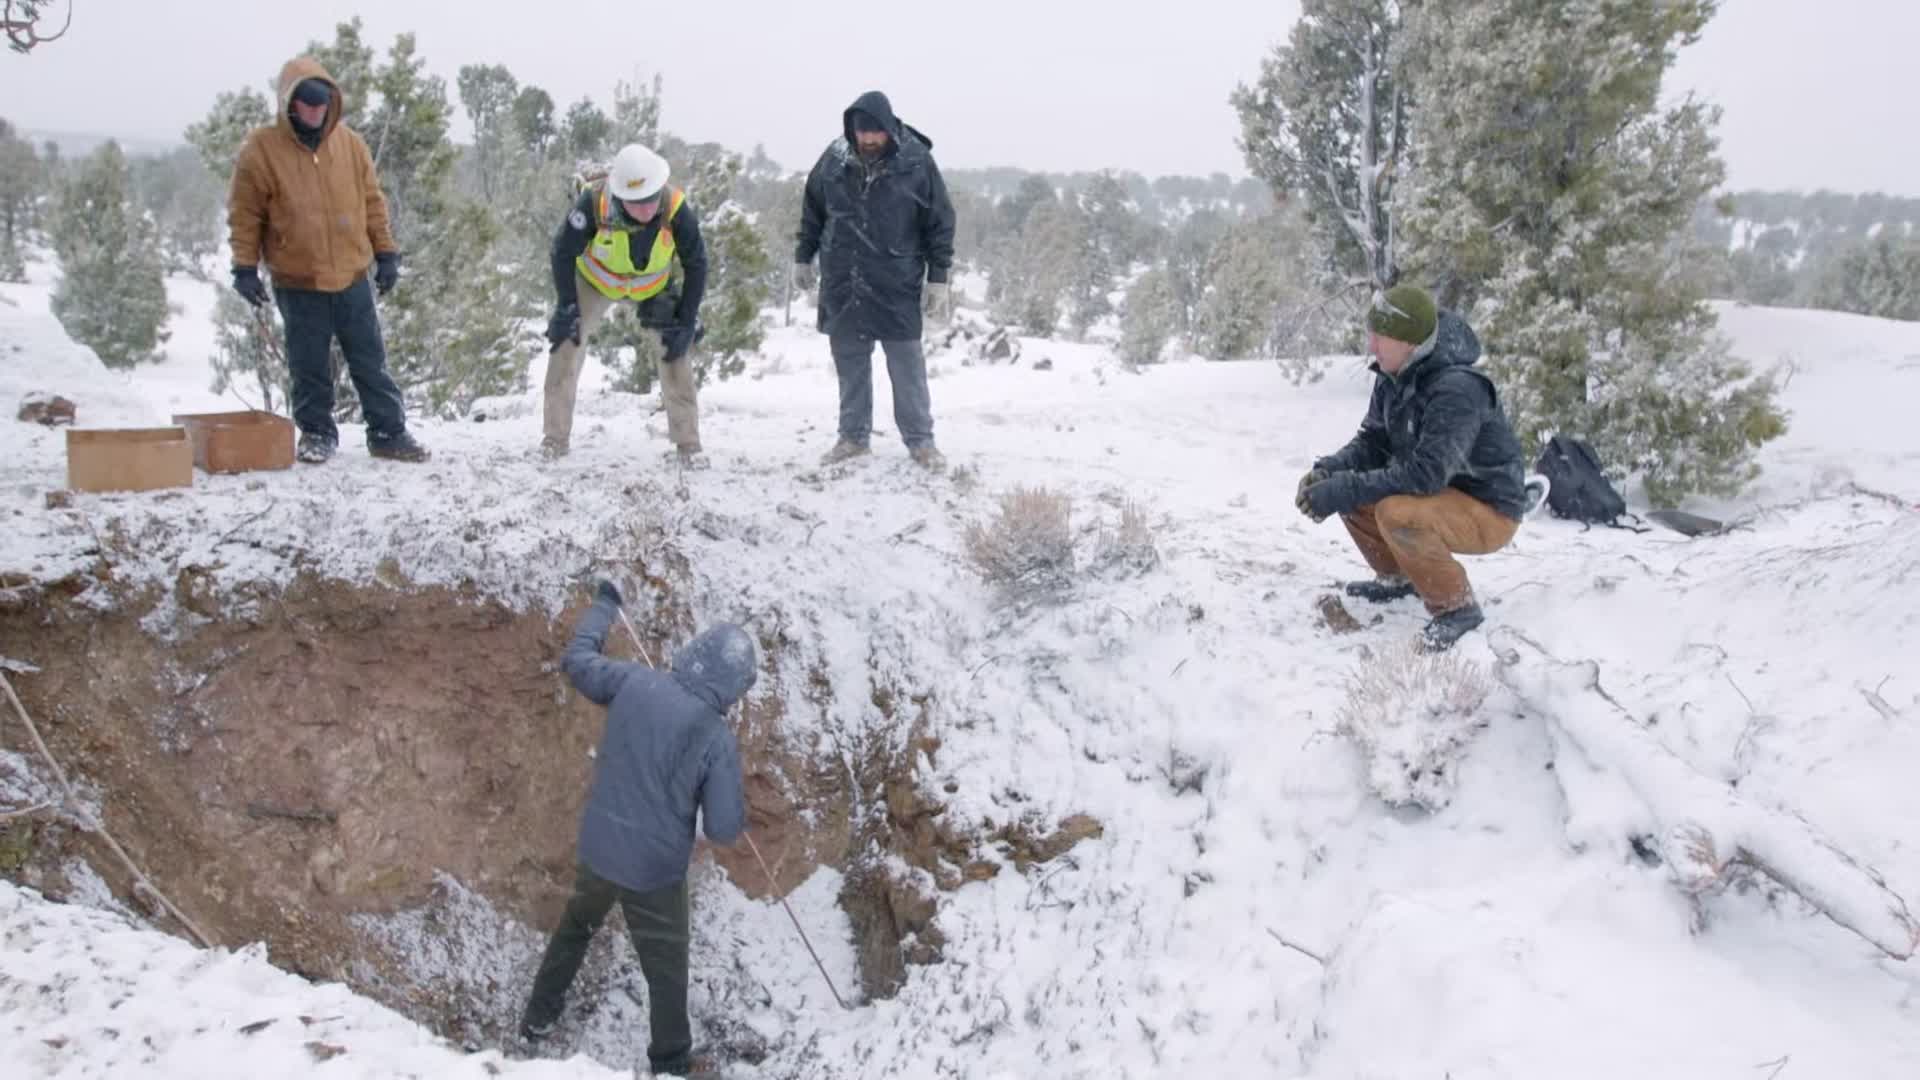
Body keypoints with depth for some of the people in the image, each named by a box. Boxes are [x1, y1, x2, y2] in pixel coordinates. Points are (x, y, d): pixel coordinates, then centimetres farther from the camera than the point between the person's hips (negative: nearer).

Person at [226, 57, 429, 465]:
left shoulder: (350, 143, 2)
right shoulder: (261, 149, -7)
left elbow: (372, 202, 10)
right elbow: (244, 215, -2)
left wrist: (386, 253, 7)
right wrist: (245, 268, -6)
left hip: (352, 277, 2)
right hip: (297, 282, -2)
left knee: (370, 361, 8)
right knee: (310, 366, 8)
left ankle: (388, 433, 16)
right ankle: (316, 433, 23)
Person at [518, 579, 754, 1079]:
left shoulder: (634, 682, -14)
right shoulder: (718, 739, -23)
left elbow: (577, 659, 6)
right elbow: (724, 829, -18)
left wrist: (604, 606, 21)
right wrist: (736, 795, 3)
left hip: (597, 848, 5)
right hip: (655, 871, -5)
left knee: (575, 927, 34)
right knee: (667, 972, 18)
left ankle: (538, 1018, 51)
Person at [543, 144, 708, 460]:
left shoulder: (676, 209, -33)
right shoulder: (594, 202, -36)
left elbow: (696, 264, -16)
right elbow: (564, 252, -18)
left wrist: (687, 321, -16)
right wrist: (566, 307, -18)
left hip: (654, 286, 0)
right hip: (595, 279, 0)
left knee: (675, 350, -9)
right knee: (566, 341, -10)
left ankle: (688, 443, 1)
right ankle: (556, 439, 0)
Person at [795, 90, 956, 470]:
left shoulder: (916, 161, -8)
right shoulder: (835, 158, -1)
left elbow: (940, 223, -2)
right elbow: (812, 213, 13)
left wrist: (939, 279, -4)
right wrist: (802, 260, 14)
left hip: (896, 285, -3)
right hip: (842, 285, 3)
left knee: (907, 364, 1)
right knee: (850, 362, 9)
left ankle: (920, 439, 12)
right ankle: (854, 435, 21)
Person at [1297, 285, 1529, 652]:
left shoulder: (1457, 389, -30)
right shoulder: (1393, 377, -5)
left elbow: (1425, 474, -36)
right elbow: (1372, 443, 3)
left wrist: (1346, 490, -35)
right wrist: (1328, 471, -17)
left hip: (1489, 511, -9)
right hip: (1443, 493, 9)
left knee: (1397, 513, -34)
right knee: (1342, 483, 0)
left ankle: (1458, 607, -12)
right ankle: (1398, 577, 18)